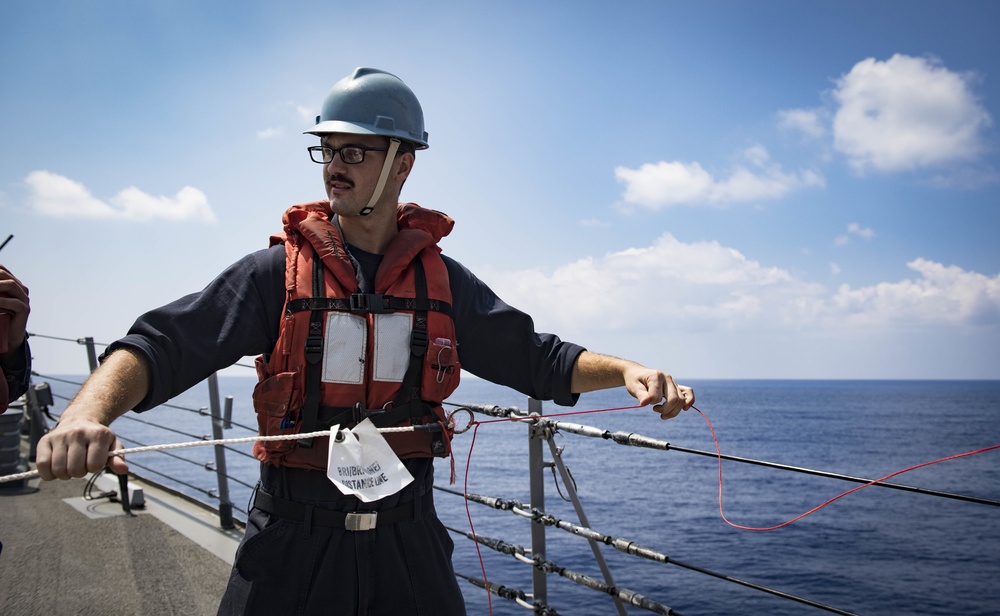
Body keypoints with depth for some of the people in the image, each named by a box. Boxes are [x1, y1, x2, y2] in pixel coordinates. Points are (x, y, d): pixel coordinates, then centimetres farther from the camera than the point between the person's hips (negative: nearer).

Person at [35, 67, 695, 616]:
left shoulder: (442, 280, 3)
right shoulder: (280, 271, -4)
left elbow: (538, 357, 6)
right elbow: (161, 345, -12)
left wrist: (627, 370, -11)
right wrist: (88, 414, -31)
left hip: (408, 538, 2)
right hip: (295, 541, -1)